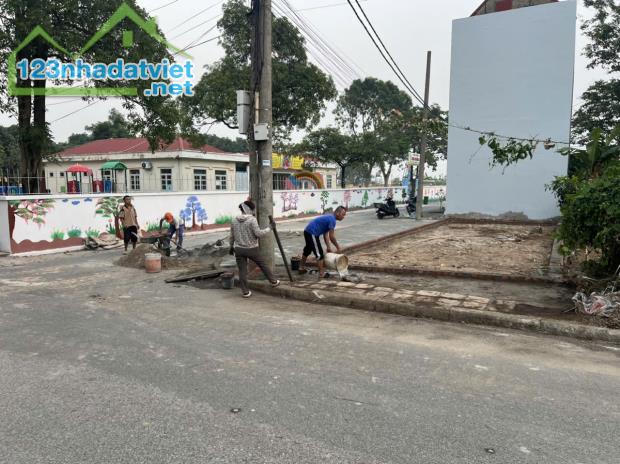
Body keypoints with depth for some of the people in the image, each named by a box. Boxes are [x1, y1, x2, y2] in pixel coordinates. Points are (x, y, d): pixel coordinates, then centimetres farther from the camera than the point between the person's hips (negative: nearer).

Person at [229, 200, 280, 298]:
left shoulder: (235, 220, 4)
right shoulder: (252, 220, -14)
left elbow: (232, 236, 10)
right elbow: (258, 233, -19)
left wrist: (231, 247, 22)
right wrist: (269, 229, -7)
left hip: (239, 249, 4)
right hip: (251, 249, -4)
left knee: (242, 271, 7)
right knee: (262, 265, 14)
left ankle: (245, 292, 10)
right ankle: (273, 281, 28)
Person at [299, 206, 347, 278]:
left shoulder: (329, 218, 14)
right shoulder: (332, 220, -17)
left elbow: (326, 234, 13)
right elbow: (331, 237, -18)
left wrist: (328, 247, 10)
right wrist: (338, 248, -7)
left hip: (308, 231, 11)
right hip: (312, 233, -11)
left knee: (307, 250, 25)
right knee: (319, 253, -5)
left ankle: (302, 268, 39)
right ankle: (322, 273, 0)